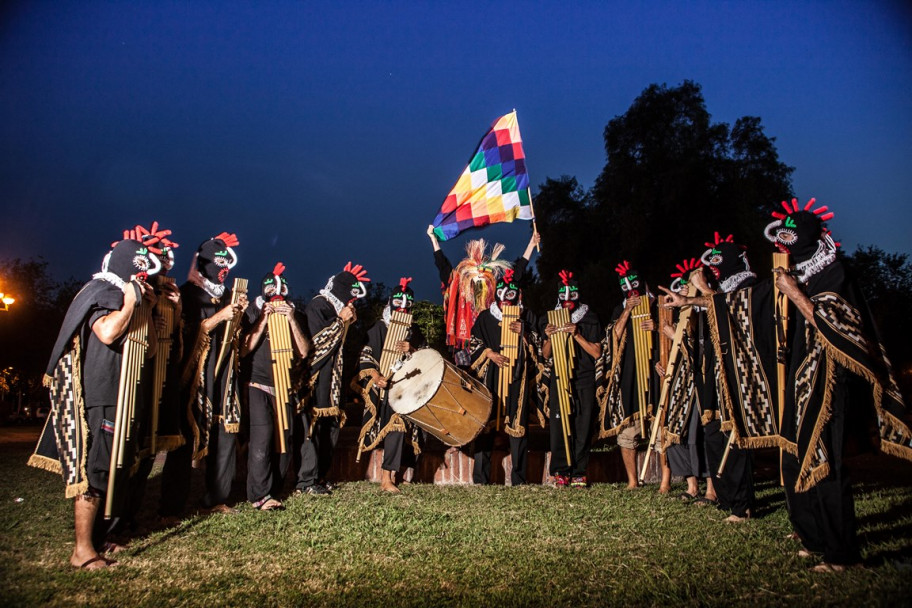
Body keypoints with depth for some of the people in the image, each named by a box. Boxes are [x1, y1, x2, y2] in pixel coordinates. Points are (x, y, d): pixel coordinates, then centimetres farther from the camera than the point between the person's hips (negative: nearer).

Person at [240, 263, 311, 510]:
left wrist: (292, 320, -8)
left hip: (284, 386, 4)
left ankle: (272, 490, 14)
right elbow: (243, 350, -9)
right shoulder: (252, 314, 4)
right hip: (257, 385, -4)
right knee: (262, 436, -16)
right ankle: (260, 495, -10)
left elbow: (303, 352, 2)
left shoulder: (293, 316, 13)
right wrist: (264, 321, -13)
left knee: (284, 438, 3)